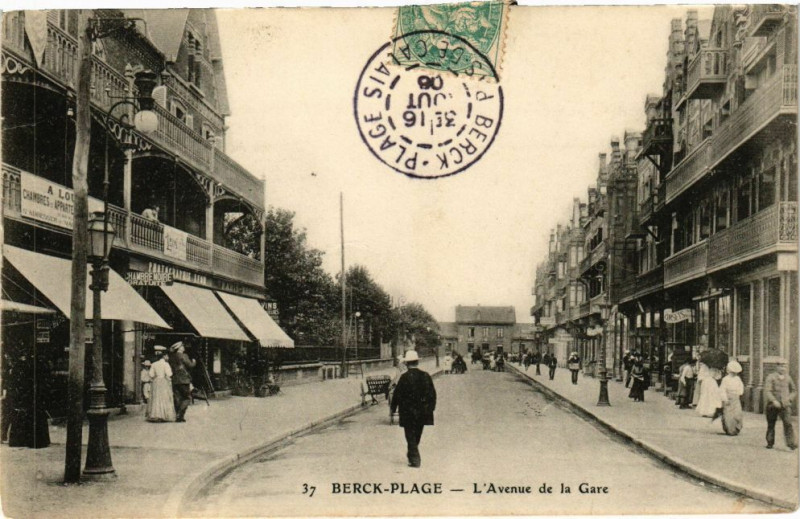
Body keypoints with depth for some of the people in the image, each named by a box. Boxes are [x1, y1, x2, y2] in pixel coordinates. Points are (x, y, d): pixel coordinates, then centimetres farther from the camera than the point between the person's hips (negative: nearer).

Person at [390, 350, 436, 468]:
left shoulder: (404, 377, -15)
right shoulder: (425, 376, -2)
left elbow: (397, 394, -10)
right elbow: (432, 393, 4)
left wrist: (393, 408, 2)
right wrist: (431, 407, 16)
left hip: (408, 412, -5)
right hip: (422, 412, 5)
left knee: (411, 436, 3)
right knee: (417, 435, 20)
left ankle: (414, 459, 1)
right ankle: (412, 453, 36)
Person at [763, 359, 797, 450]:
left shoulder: (788, 377, 8)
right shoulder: (771, 377, -3)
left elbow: (794, 391, 17)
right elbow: (767, 391, -13)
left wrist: (788, 399, -1)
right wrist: (774, 401, -26)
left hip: (785, 405, 1)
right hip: (772, 405, -1)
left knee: (788, 423, -15)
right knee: (771, 424, 8)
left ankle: (791, 443, -21)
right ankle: (770, 443, 23)